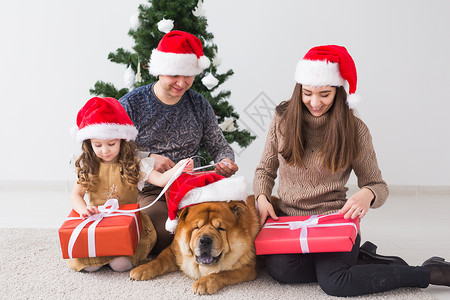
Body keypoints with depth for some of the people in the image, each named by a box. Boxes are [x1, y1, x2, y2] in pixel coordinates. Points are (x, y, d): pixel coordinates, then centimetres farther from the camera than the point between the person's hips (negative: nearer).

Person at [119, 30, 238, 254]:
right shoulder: (131, 104, -1)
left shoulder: (200, 105, 9)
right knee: (168, 235, -31)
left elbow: (220, 147, 14)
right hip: (146, 190, -3)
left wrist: (226, 161, -10)